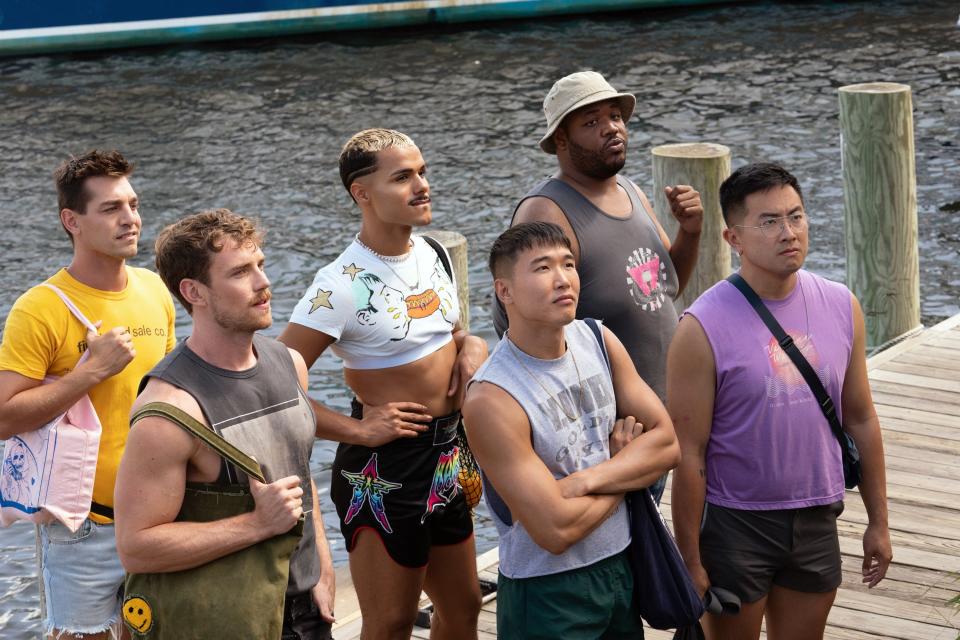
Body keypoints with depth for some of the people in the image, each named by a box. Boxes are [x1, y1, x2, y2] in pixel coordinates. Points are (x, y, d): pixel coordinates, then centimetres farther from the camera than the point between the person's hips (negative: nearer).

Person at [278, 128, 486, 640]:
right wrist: (356, 430, -22)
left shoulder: (435, 256, 3)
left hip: (447, 457, 7)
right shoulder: (343, 286, -21)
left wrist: (471, 345, 1)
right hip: (384, 468, -7)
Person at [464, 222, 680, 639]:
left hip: (621, 568, 6)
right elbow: (556, 531, -24)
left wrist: (587, 480, -19)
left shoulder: (599, 341, -2)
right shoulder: (492, 400, -22)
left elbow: (667, 443, -3)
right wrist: (625, 460, -9)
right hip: (547, 591, -6)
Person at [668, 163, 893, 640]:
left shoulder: (842, 307, -1)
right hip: (734, 524, -4)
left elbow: (860, 420, 8)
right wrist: (691, 561, -12)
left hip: (816, 520, 4)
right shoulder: (704, 328, -16)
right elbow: (689, 454, -14)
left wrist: (878, 522, 9)